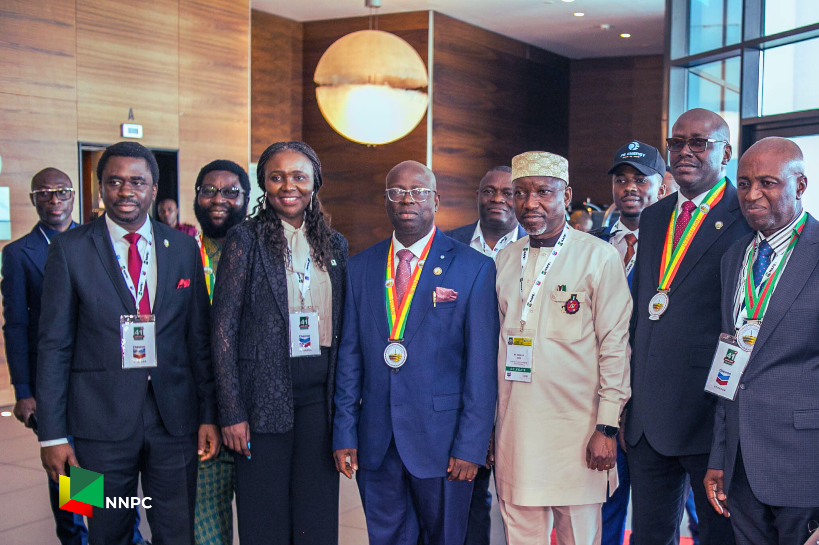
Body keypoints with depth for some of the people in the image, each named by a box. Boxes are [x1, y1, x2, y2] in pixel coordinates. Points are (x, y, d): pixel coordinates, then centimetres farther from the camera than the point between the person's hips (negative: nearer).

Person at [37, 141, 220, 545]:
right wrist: (52, 433, -5)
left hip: (174, 417, 2)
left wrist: (209, 415, 4)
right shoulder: (70, 248, -1)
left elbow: (199, 338, 8)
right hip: (103, 420, -2)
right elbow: (54, 345, -1)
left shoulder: (183, 248, 7)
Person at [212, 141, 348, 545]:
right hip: (265, 394, -3)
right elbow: (223, 329, -6)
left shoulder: (334, 244, 9)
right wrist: (232, 412, -11)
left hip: (320, 394, 4)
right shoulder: (245, 239, -3)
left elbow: (342, 327, 12)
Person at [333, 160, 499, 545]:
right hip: (375, 441, 3)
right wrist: (344, 433, 3)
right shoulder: (361, 267, 8)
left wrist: (471, 446, -11)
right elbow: (350, 355, 7)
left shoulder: (474, 268, -4)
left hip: (441, 441, -3)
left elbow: (482, 365, -7)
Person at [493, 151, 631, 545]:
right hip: (513, 433, 4)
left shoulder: (600, 257, -4)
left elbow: (615, 347, -5)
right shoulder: (505, 260, 10)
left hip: (576, 432, -4)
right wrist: (487, 425, 12)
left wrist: (607, 427, -10)